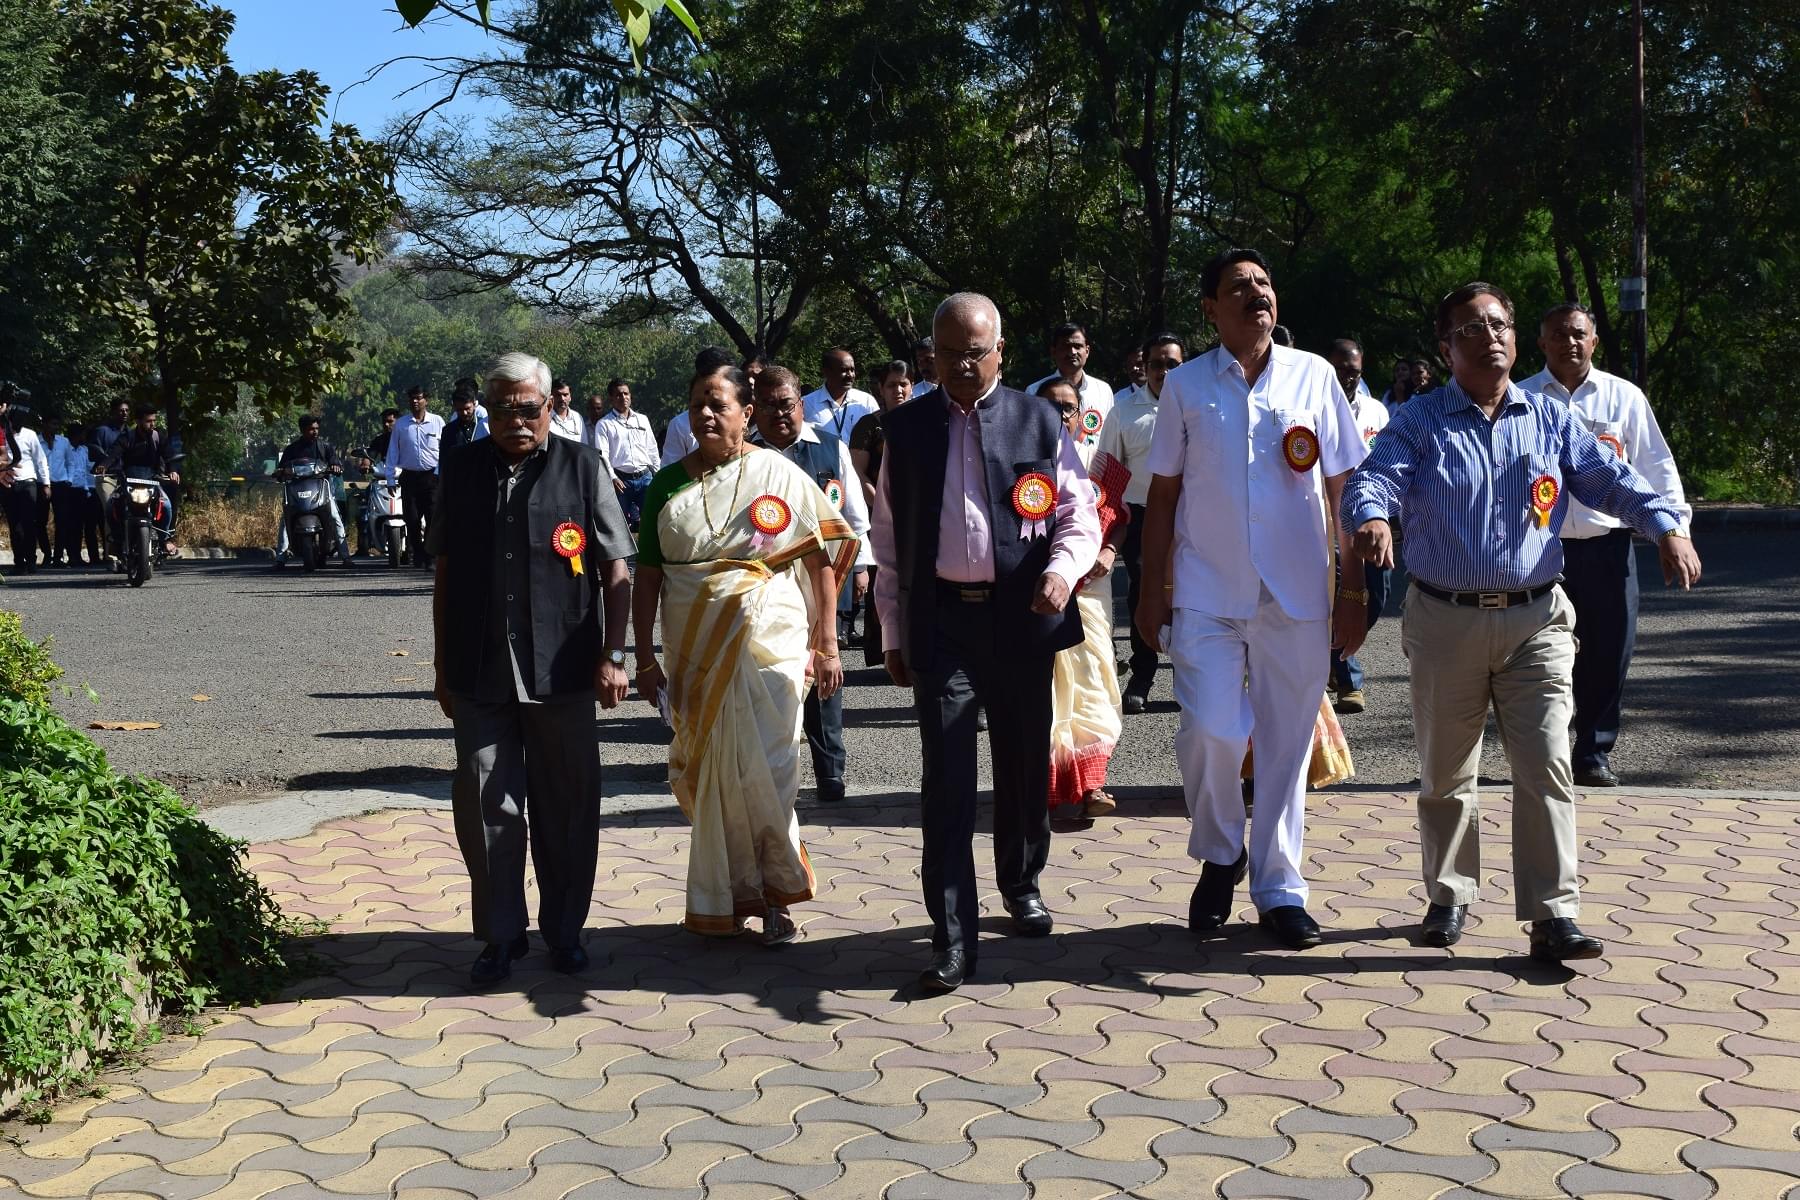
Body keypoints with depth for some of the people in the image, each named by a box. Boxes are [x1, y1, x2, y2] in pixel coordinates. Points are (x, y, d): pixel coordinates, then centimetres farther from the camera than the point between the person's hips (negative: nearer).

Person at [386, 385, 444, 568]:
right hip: (409, 476, 2)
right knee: (412, 520, 1)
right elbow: (393, 452, 10)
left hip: (432, 476, -2)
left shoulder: (437, 422, 5)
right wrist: (391, 478, 6)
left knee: (433, 518, -8)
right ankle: (418, 555, 11)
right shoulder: (400, 424, 8)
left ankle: (431, 556, 0)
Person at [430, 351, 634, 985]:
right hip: (480, 672, 2)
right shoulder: (463, 468, 7)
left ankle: (564, 931, 22)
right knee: (485, 806, 4)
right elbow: (444, 571, 13)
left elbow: (616, 568, 1)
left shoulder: (581, 467, 1)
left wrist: (612, 656, -7)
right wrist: (442, 665, 12)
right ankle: (501, 936, 18)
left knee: (567, 806, 7)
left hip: (562, 672, -1)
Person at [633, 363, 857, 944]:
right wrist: (645, 659, 5)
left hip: (770, 645, -2)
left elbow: (822, 559, 0)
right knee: (712, 775, 6)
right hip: (694, 652, 3)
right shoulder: (668, 484, 7)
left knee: (763, 774, -6)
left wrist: (826, 645, -4)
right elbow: (648, 576, 8)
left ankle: (770, 891, 11)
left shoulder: (779, 474, 0)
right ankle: (721, 906, 19)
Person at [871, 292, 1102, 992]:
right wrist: (894, 635, 8)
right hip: (941, 621, -1)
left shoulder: (1039, 421, 5)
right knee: (946, 777, -6)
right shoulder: (905, 429, 7)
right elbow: (889, 539, 10)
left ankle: (1022, 883, 38)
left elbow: (1079, 512, 3)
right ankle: (952, 940, -3)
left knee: (1025, 765, 13)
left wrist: (1064, 568, -18)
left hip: (1021, 618, 1)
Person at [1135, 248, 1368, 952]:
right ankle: (1219, 856, 17)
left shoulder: (1313, 376, 4)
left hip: (1297, 596, 1)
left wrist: (1353, 591, 2)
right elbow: (1162, 494, 8)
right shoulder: (1185, 386, 4)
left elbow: (1345, 488, 6)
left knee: (1288, 742, 5)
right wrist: (1151, 591, 4)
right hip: (1206, 593, -1)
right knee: (1208, 733, -11)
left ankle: (1280, 889, 19)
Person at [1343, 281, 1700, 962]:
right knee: (1444, 772, 10)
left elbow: (1611, 480, 2)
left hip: (1535, 622, 1)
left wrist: (1667, 525, -16)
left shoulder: (1550, 419, 9)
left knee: (1546, 767, -7)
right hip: (1445, 622, -1)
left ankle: (1553, 914, -2)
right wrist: (1371, 517, -38)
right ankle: (1450, 897, 27)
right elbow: (1376, 478, -14)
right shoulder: (1419, 422, 1)